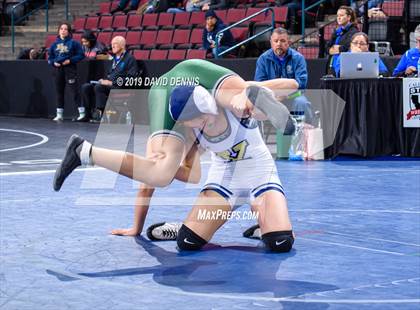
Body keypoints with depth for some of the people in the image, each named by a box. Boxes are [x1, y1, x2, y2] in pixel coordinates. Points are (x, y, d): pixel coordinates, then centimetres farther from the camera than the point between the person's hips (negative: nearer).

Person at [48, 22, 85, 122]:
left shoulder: (73, 43, -1)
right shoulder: (55, 44, 11)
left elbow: (81, 55, -3)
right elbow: (50, 57, 16)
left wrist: (70, 60, -12)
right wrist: (54, 62, -4)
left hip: (69, 69, -5)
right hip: (58, 69, 5)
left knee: (74, 90, -10)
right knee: (59, 92, 9)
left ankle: (82, 112, -5)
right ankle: (59, 115, 15)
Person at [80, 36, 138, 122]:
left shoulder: (129, 58, -3)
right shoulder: (114, 58, 24)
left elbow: (130, 78, -14)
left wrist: (112, 82, -18)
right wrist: (104, 80, 10)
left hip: (119, 86, -9)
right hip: (109, 84, 9)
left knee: (98, 87, -33)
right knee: (86, 87, -7)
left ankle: (99, 113, -30)